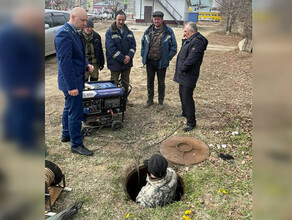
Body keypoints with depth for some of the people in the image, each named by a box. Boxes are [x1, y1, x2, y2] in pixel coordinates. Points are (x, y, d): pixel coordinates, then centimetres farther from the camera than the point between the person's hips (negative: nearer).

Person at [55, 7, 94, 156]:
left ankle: (66, 135, 38)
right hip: (71, 81, -10)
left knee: (69, 108, 21)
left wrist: (86, 64, 3)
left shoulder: (73, 32, 11)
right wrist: (71, 86, -24)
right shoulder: (64, 34, -20)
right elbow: (65, 62, -24)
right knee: (75, 112, -3)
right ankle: (76, 144, 9)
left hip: (75, 79, 11)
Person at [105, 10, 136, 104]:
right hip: (115, 63, -5)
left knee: (126, 83, 17)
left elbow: (133, 45, 6)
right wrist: (122, 58, -19)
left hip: (127, 63, 5)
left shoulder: (129, 32, 7)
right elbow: (111, 48, -16)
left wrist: (129, 56, -13)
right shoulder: (110, 32, -9)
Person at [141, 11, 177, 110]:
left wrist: (168, 58, -10)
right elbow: (143, 43, 14)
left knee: (161, 83, 9)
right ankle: (150, 99, 30)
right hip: (149, 61, 3)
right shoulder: (148, 31, 4)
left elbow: (173, 47, -4)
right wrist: (144, 55, 3)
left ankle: (161, 101, 23)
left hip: (161, 62, -3)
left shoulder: (168, 31, -6)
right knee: (150, 81, 14)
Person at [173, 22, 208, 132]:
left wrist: (182, 68, -17)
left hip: (189, 76, -11)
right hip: (183, 74, 11)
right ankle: (185, 112, 43)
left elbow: (191, 58, -26)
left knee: (187, 97, -9)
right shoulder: (189, 40, 15)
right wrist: (184, 41, 6)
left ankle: (191, 122, -2)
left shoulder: (198, 41, -19)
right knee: (182, 94, 23)